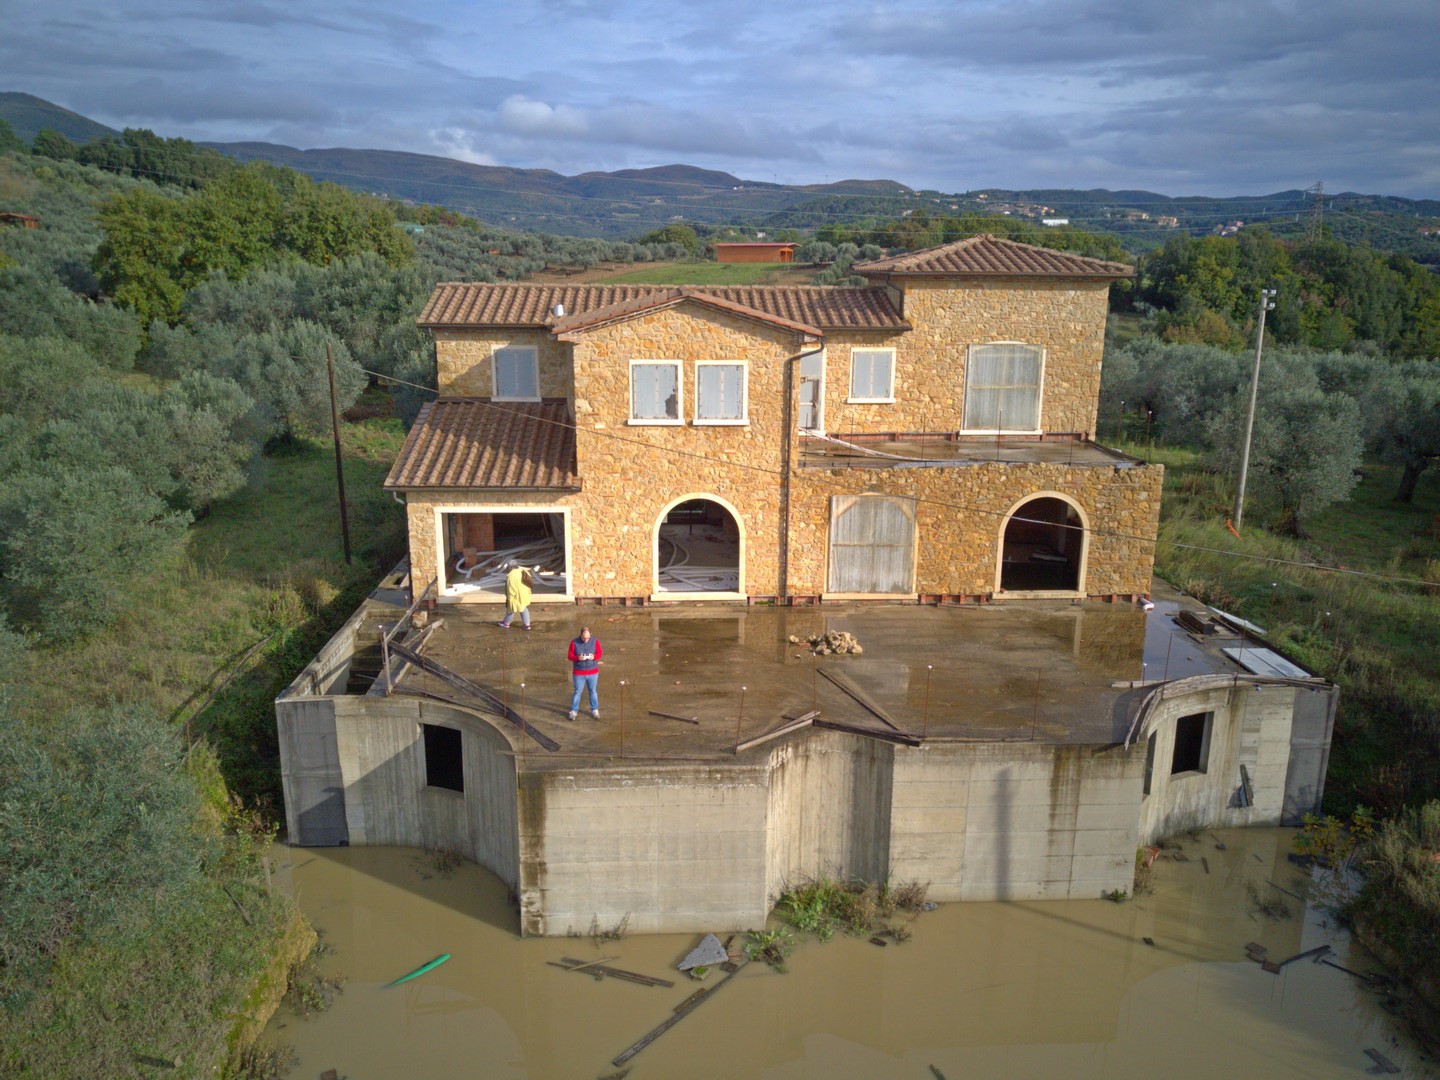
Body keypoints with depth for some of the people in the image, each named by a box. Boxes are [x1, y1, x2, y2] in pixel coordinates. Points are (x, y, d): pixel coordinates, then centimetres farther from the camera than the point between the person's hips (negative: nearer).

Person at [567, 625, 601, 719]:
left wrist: (594, 657, -23)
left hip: (593, 672, 1)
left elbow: (600, 654, -1)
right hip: (578, 673, -1)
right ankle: (573, 711, 18)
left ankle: (595, 710, 25)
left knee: (593, 691, 12)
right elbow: (570, 656, -7)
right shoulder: (574, 643, -11)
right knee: (577, 692, 7)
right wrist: (578, 658, -27)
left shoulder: (595, 641, -7)